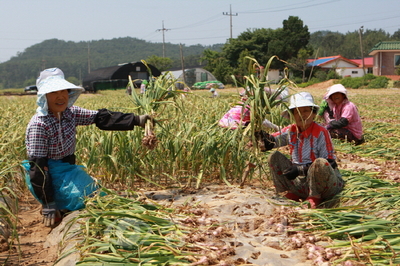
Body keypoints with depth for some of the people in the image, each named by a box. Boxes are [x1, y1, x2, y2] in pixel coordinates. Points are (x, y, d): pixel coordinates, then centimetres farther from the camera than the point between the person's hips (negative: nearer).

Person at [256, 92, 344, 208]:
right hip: (302, 183, 5)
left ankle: (314, 198, -13)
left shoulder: (321, 132, -13)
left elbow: (329, 163, -15)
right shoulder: (291, 131, 4)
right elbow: (268, 142, -3)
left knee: (319, 163, -36)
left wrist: (300, 170, -23)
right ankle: (291, 195, -4)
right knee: (274, 156, -5)